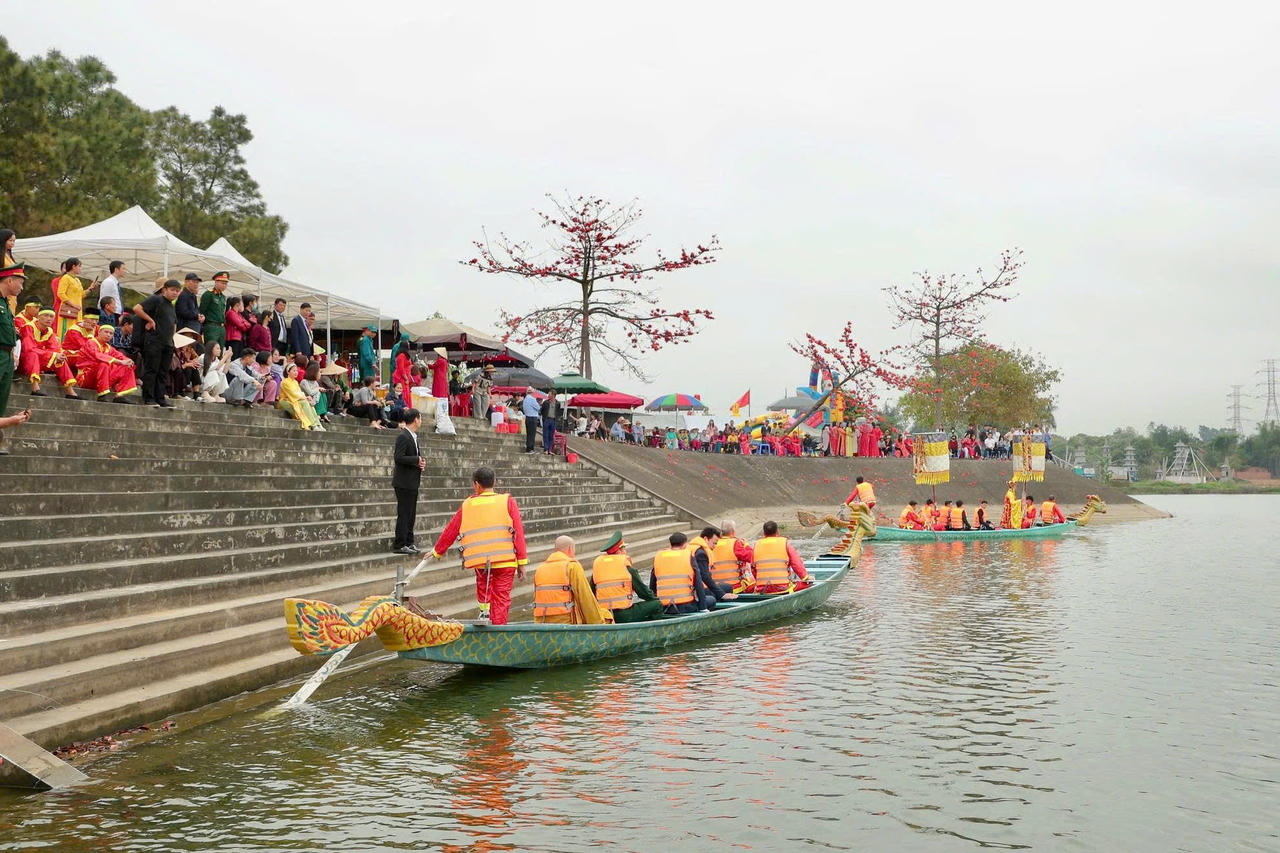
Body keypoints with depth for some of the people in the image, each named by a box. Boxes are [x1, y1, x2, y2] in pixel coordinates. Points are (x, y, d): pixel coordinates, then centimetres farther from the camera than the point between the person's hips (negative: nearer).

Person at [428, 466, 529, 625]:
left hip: (478, 558, 2)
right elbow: (518, 532, 1)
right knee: (501, 598, 5)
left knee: (483, 581, 30)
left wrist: (437, 551, 38)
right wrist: (522, 562, 3)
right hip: (505, 560, -1)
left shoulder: (467, 505, 13)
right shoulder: (508, 502, 7)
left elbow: (450, 531, 22)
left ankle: (484, 610, 12)